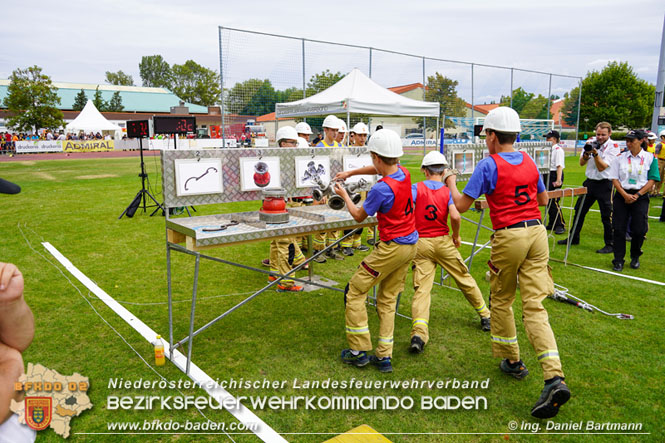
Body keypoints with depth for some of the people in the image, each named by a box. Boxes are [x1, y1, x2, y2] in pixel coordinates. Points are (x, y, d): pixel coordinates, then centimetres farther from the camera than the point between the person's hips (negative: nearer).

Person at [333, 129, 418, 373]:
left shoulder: (381, 189, -22)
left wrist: (344, 195, 9)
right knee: (388, 299, 14)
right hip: (410, 245, 9)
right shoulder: (403, 173, 1)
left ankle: (358, 351, 9)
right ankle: (384, 356, 16)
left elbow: (358, 216, -6)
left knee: (354, 291, 3)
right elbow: (379, 169, 23)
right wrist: (350, 172, 22)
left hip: (392, 248, -9)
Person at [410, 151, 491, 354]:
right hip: (442, 242, 1)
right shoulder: (447, 191, -2)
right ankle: (485, 316, 34)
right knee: (465, 279, 17)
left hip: (421, 244, -1)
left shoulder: (417, 188, -3)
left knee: (421, 288, -5)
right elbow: (455, 217, -17)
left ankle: (418, 334, -21)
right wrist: (456, 236, 1)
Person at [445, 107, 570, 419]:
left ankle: (512, 361, 29)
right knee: (534, 306, 2)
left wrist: (451, 183, 13)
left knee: (501, 301, 16)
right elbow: (543, 199, 23)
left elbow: (461, 205, -5)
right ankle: (554, 378, -8)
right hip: (537, 231, 6)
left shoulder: (489, 165, -8)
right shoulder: (530, 162, 11)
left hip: (509, 237, -5)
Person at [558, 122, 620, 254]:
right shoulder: (591, 141, 4)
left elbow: (601, 167, -16)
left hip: (604, 184, -5)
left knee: (607, 215, -4)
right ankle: (573, 238, 27)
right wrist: (586, 154, -15)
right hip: (590, 182, 6)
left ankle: (610, 245, 6)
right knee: (579, 210, 12)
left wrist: (595, 153, -25)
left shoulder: (613, 146, -10)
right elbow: (581, 163, 4)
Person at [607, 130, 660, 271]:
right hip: (622, 195, 1)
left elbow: (652, 180, -1)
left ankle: (635, 257, 22)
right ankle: (618, 260, 7)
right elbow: (614, 178, 2)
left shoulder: (650, 158, 1)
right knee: (619, 228, -2)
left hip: (641, 197, -1)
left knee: (639, 230, -3)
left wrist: (637, 195, -10)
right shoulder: (620, 157, 4)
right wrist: (625, 195, -10)